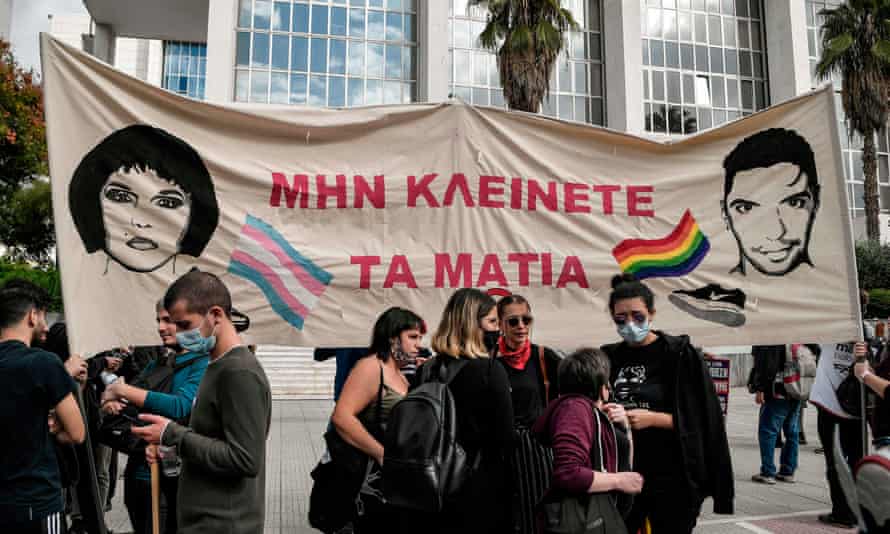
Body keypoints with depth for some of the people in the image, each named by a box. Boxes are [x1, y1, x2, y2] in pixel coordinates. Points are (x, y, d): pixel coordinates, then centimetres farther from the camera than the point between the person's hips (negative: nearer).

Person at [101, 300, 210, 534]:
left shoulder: (203, 364, -11)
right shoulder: (156, 365, 11)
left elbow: (180, 406, -26)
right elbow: (116, 400, 13)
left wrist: (122, 390, -18)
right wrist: (111, 403, -11)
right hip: (136, 470, 7)